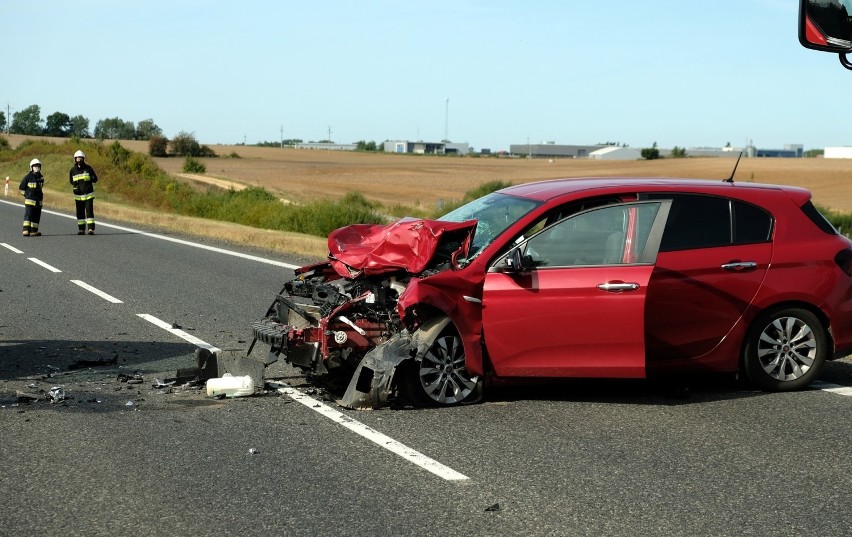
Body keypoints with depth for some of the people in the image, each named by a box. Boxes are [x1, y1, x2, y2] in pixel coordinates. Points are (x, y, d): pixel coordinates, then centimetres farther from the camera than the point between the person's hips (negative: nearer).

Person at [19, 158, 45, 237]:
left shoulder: (41, 177, 10)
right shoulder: (28, 177, -6)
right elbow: (21, 188, 1)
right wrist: (26, 195, 1)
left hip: (38, 201, 6)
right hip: (30, 201, -6)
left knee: (36, 216, 9)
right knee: (28, 215, -12)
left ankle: (34, 231, 16)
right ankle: (26, 231, -18)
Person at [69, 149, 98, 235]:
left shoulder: (88, 168, -1)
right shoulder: (73, 170, 5)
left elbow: (95, 179, 4)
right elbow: (70, 180, 19)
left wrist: (89, 180, -16)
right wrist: (74, 183, -4)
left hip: (88, 194, -2)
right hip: (78, 195, 2)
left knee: (89, 211, -8)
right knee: (80, 213, 5)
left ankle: (91, 229, -8)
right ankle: (81, 229, 14)